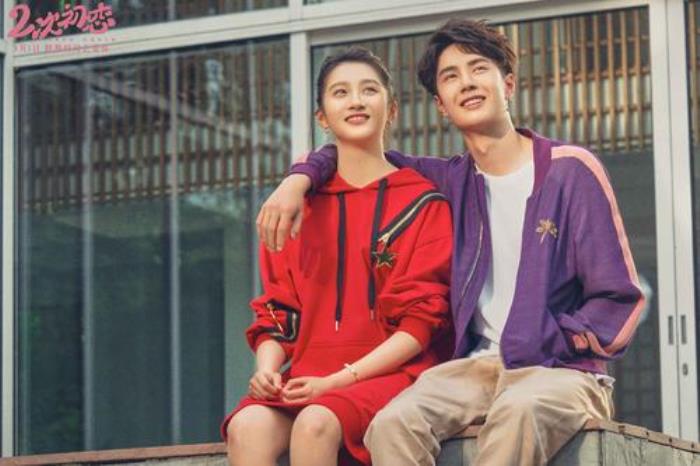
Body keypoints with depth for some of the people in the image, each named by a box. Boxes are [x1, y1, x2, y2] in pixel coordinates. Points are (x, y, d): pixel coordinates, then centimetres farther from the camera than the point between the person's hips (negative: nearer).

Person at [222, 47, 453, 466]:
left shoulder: (424, 203, 6)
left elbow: (421, 321, -2)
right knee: (247, 426, -31)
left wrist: (338, 380, -14)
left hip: (391, 371, -3)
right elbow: (276, 310, 16)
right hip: (307, 377, 3)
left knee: (315, 423, -36)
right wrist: (268, 368, -7)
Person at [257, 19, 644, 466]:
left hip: (562, 368, -3)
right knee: (393, 422, -30)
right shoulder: (452, 181, 14)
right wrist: (300, 177, 7)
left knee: (518, 410, -40)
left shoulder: (571, 169, 2)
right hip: (477, 365, 3)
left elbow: (619, 300, 1)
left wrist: (542, 346, -9)